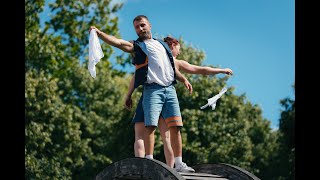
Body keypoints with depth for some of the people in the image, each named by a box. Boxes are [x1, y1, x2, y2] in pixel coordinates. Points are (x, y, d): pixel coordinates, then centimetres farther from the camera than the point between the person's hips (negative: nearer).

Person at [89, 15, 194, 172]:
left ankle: (179, 164, 2)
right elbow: (117, 42, -6)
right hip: (152, 89, -4)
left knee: (175, 126, -1)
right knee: (150, 125, -16)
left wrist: (183, 79, 22)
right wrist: (99, 33, -22)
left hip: (170, 89, 4)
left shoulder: (163, 44, 25)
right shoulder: (136, 46, 11)